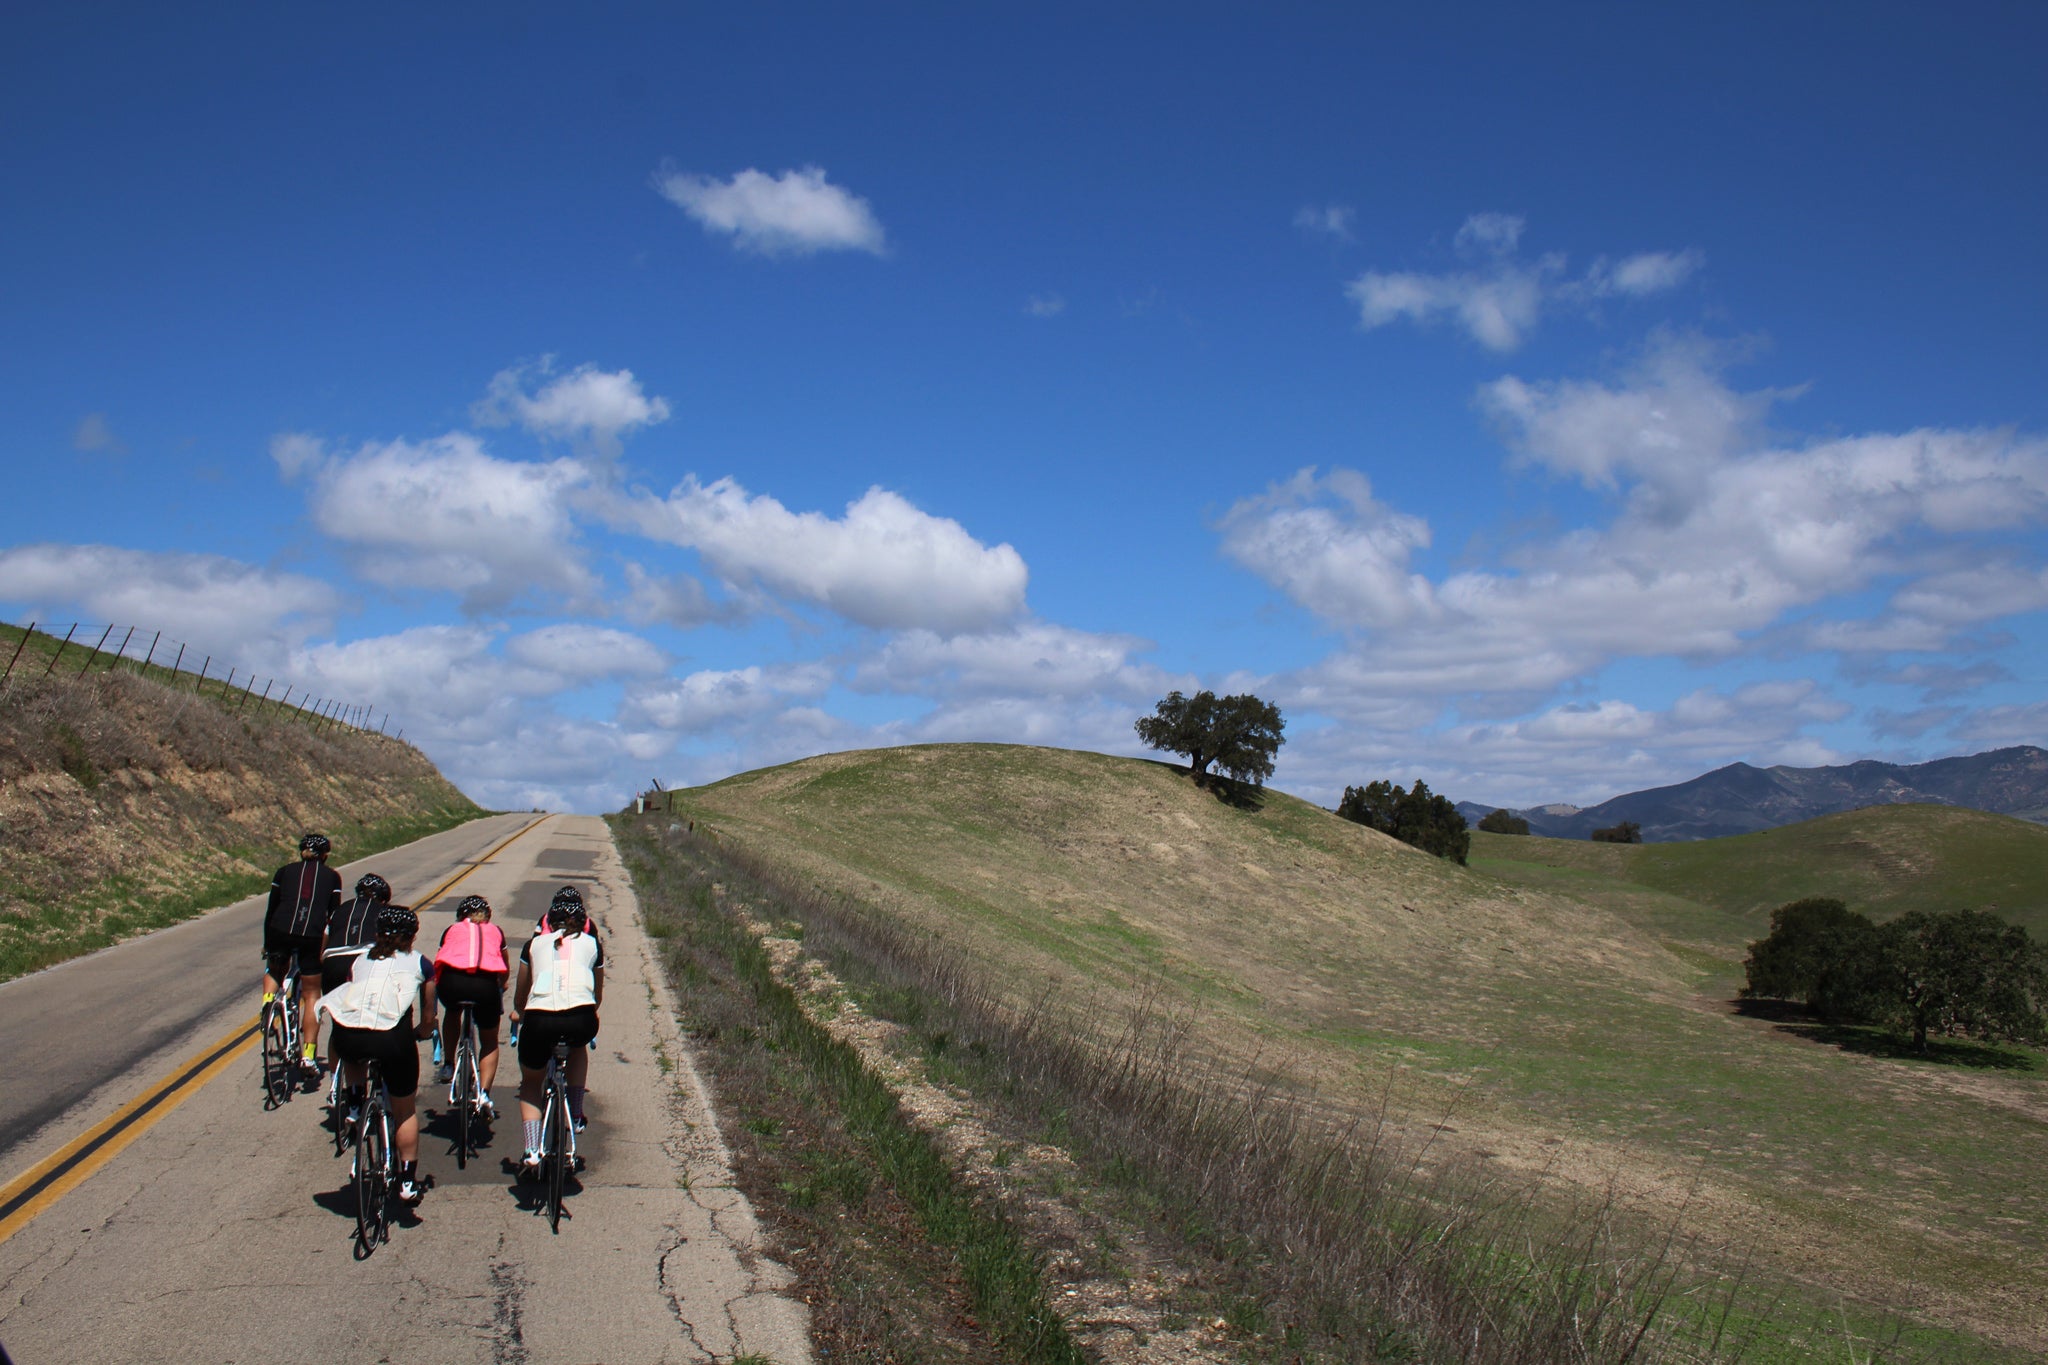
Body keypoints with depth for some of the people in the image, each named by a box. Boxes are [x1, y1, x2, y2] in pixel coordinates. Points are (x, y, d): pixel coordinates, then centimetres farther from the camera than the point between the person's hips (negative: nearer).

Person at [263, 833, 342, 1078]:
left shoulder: (284, 871, 17)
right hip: (312, 937, -1)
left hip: (280, 933, 1)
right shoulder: (332, 876, 15)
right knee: (311, 994, 11)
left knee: (273, 971, 34)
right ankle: (308, 1054, 6)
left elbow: (271, 911, 17)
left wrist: (267, 945, 26)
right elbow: (334, 915, 12)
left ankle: (268, 1003, 7)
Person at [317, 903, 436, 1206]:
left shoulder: (361, 959, 27)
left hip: (348, 1035, 2)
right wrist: (421, 1032, 48)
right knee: (405, 1112, 19)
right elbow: (427, 1019, 26)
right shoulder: (420, 964, 21)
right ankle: (408, 1182, 20)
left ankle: (354, 1103, 24)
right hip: (393, 1036, -2)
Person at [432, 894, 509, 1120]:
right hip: (485, 985, 0)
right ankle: (484, 1093, 4)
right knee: (489, 1042, 21)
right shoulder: (495, 931, 29)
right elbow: (505, 970, 40)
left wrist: (439, 989, 58)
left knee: (451, 1011, 38)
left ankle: (448, 1065, 35)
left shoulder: (452, 930, 28)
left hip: (451, 982, 0)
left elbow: (438, 964, 38)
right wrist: (501, 986, 62)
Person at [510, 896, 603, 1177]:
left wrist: (518, 1013, 58)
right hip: (580, 1020, 0)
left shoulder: (534, 944, 23)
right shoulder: (592, 944, 23)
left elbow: (520, 993, 36)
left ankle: (532, 1153, 12)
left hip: (539, 1020, 0)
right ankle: (576, 1115, 29)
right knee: (578, 1047, 37)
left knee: (530, 1083, 26)